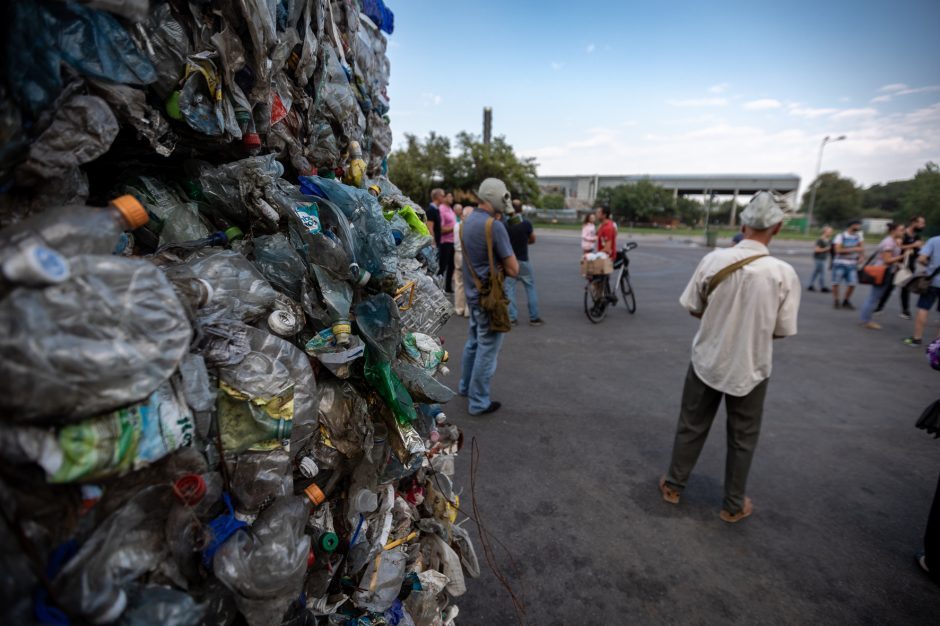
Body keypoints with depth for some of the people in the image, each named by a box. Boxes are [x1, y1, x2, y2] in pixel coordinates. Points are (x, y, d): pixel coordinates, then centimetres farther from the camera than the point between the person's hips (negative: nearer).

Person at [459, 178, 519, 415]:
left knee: (473, 342, 23)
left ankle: (465, 386, 38)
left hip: (472, 292, 9)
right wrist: (504, 264, 2)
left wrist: (498, 264, 2)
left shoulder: (467, 221, 5)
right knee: (487, 348, 3)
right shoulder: (495, 226, -20)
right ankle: (478, 402, 13)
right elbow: (513, 269, -18)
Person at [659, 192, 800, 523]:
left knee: (691, 427, 17)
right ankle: (733, 505, 33)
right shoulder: (784, 273, -15)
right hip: (750, 368, -1)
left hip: (707, 360, 1)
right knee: (742, 439, 17)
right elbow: (781, 330, -7)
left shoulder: (714, 260, -14)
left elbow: (693, 309, -4)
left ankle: (673, 485, 34)